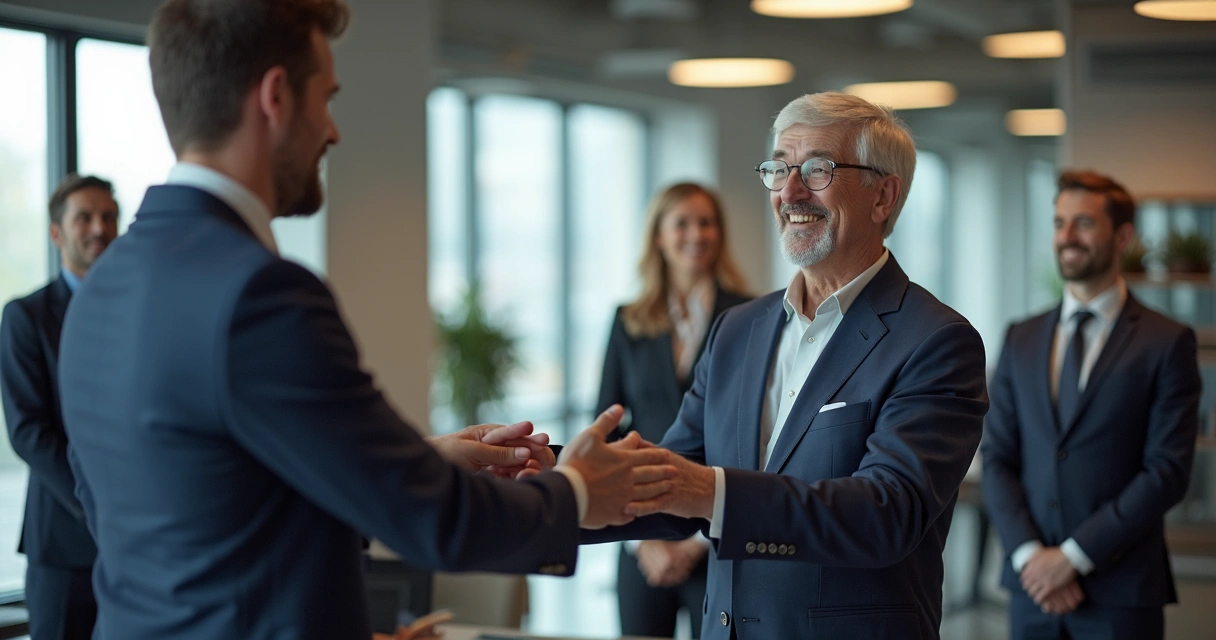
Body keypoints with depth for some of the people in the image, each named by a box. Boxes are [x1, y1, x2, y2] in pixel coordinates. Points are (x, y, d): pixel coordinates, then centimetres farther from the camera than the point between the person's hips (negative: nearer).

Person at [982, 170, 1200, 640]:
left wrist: (1074, 555, -12)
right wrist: (1028, 554, -7)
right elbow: (997, 457, 7)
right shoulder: (1021, 340, 11)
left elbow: (1167, 472, -8)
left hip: (1122, 595, -3)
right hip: (1033, 584, 4)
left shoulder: (1167, 344, -2)